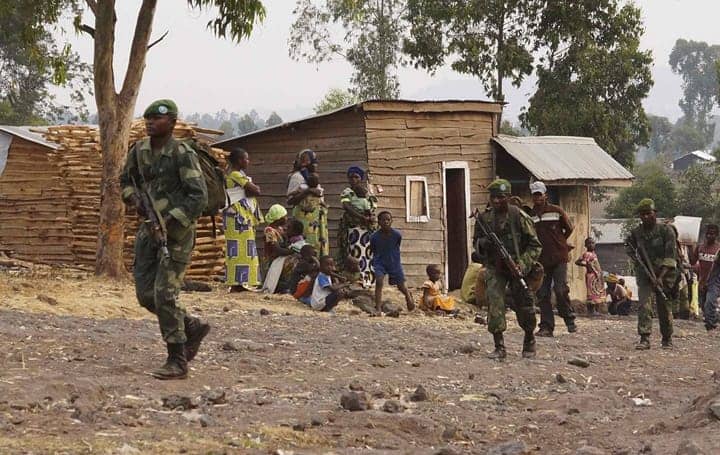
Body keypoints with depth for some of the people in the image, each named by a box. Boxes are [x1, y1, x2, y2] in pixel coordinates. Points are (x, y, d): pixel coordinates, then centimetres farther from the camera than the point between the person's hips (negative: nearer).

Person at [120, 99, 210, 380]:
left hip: (177, 232, -7)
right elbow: (126, 181, 22)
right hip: (149, 230, 8)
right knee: (145, 294, 6)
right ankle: (193, 328, 26)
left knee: (165, 294, -11)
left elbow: (199, 197, -20)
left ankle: (177, 362, -3)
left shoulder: (182, 154, -15)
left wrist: (171, 222, -25)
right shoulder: (140, 150, 5)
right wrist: (135, 201, 2)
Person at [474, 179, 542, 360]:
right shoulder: (484, 218, 1)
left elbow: (535, 245, -6)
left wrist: (523, 264, -18)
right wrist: (483, 243, -10)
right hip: (494, 268, 2)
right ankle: (499, 347, -11)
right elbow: (476, 242, 15)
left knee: (524, 307, 5)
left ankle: (529, 342, 30)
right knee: (494, 303, -15)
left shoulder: (519, 216, -10)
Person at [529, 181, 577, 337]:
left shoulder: (556, 212, 0)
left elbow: (569, 228, 11)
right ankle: (546, 327, 6)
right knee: (542, 294, 2)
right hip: (541, 260, 3)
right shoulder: (529, 215, 4)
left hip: (559, 258, -3)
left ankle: (570, 320, 9)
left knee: (561, 291, -9)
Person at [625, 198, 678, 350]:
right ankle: (644, 339, -18)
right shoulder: (636, 233, 4)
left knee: (665, 308, 5)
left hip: (664, 274, -2)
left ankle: (667, 339, 22)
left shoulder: (666, 230, -8)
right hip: (644, 275, 2)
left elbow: (670, 257, -13)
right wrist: (637, 261, 1)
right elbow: (630, 250, 23)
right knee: (644, 305, -14)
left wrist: (661, 277, -22)